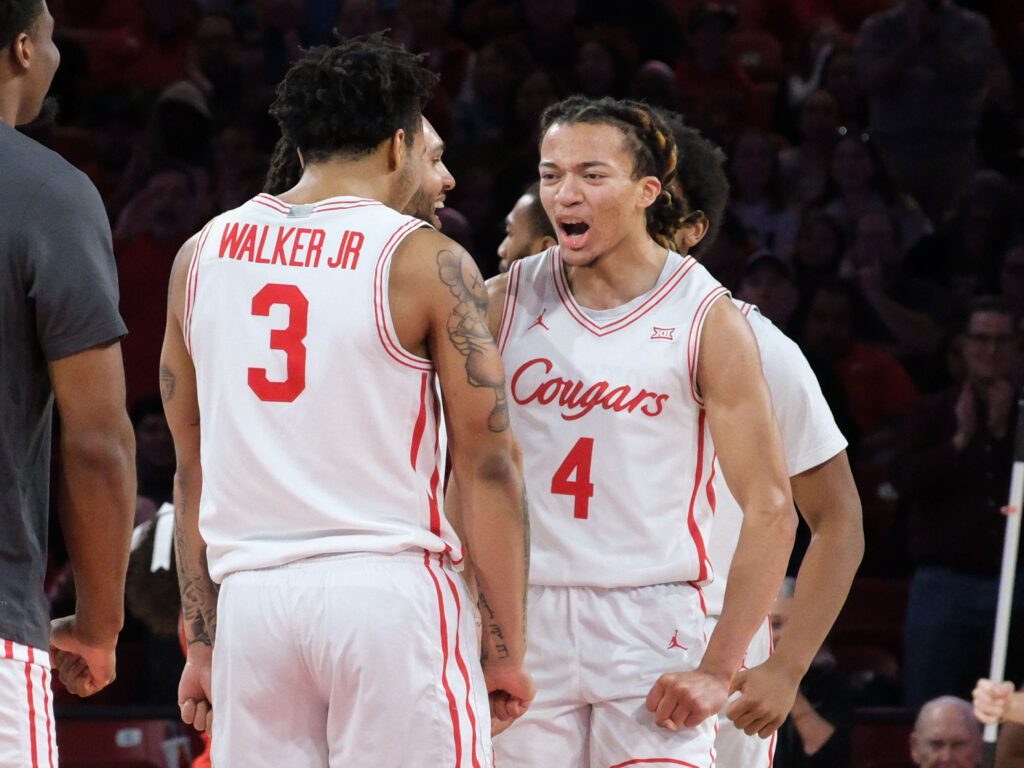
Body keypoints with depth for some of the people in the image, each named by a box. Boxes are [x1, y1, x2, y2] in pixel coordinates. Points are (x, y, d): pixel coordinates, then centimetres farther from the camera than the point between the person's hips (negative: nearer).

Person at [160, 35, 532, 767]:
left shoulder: (203, 255, 11)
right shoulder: (425, 262, -3)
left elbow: (192, 467, 15)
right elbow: (488, 465, -4)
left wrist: (203, 643, 19)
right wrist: (506, 650, 1)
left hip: (252, 597, 4)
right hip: (388, 589, -4)